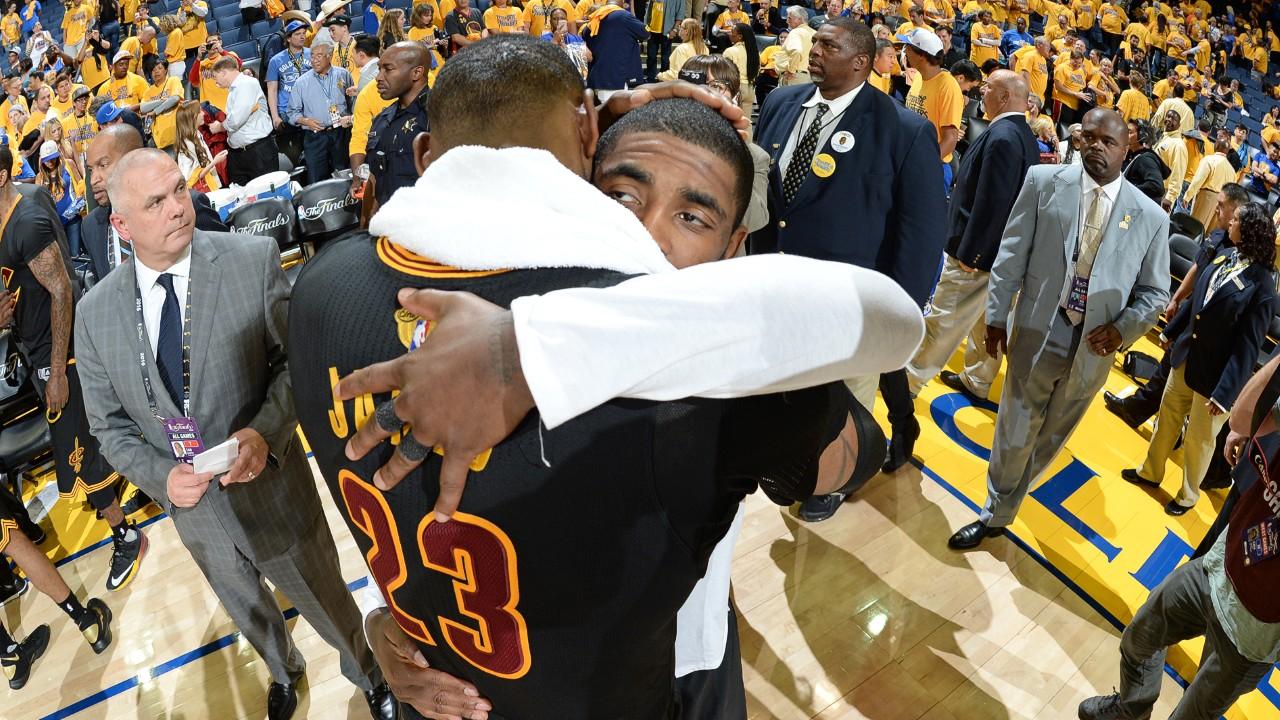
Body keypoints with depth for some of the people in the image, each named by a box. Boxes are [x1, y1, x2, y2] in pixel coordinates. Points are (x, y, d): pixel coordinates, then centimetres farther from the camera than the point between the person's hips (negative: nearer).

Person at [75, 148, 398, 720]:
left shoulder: (254, 260, -17)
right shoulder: (96, 312, -7)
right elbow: (110, 424, 2)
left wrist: (267, 431, -28)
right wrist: (160, 476, -15)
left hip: (272, 494, -3)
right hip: (191, 508, 3)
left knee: (328, 606, 17)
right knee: (250, 614, 29)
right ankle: (283, 671, 62)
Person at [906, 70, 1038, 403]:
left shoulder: (1002, 136, -22)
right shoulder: (1023, 135, 9)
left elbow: (990, 202, -26)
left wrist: (968, 252, -22)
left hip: (978, 250, -10)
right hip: (1000, 247, 10)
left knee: (943, 318, 1)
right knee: (988, 316, 19)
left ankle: (908, 379, 12)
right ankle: (977, 380, 33)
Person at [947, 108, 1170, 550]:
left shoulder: (1150, 216, 0)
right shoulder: (1043, 182, -2)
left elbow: (1155, 292, 7)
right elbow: (1011, 255, -1)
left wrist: (1123, 329, -9)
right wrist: (997, 316, -3)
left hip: (1093, 347, 2)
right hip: (1038, 333, -1)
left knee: (1048, 439, 14)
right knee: (1015, 433, 7)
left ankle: (997, 513, 34)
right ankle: (997, 512, 30)